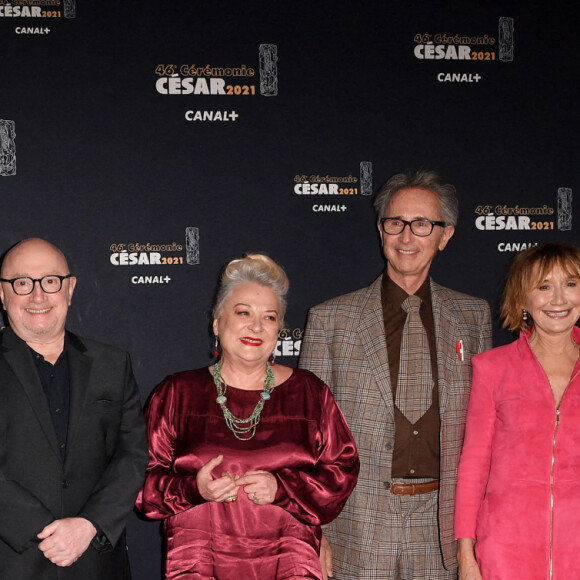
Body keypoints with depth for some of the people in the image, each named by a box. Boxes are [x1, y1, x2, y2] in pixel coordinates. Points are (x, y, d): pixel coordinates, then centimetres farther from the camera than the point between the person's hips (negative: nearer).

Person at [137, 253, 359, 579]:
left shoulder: (308, 392, 12)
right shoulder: (178, 394, 10)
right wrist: (194, 488, -10)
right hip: (198, 554, -1)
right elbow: (144, 478, 8)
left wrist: (283, 487, -6)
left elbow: (344, 470, 9)